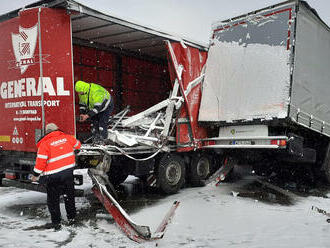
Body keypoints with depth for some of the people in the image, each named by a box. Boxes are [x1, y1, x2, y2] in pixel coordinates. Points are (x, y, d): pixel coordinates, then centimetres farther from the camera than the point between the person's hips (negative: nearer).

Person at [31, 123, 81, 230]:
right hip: (68, 171, 4)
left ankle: (56, 222, 14)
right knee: (69, 195, 19)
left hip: (53, 175, -4)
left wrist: (35, 175, -1)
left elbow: (41, 161, -11)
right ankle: (71, 218, 28)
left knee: (53, 199, 9)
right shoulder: (67, 137, 2)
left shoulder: (45, 143, -9)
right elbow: (77, 145, 20)